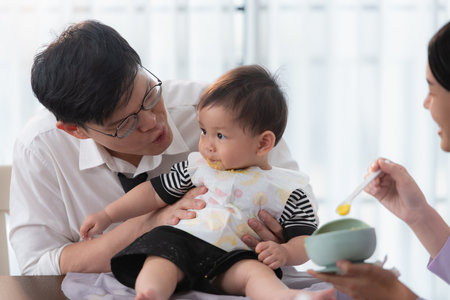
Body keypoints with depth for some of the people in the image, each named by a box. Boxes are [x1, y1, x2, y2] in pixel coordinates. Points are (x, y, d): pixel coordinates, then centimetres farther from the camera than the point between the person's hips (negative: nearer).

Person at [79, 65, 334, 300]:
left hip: (232, 260, -2)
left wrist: (284, 252, -17)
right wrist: (107, 215, 25)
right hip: (180, 242, 2)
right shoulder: (198, 166, 20)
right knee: (159, 262, -30)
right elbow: (155, 193, 27)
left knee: (254, 270, -34)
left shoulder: (286, 190, 9)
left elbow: (305, 240, 6)